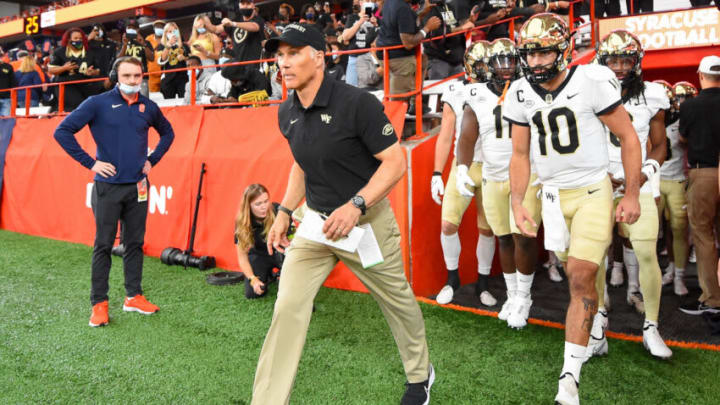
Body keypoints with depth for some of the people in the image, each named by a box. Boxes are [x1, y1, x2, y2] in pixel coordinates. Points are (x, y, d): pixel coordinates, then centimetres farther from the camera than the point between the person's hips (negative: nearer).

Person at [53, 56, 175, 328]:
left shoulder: (148, 107, 6)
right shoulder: (98, 104, -5)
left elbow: (167, 133, 24)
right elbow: (62, 131, -6)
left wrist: (152, 160, 10)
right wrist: (89, 163, -9)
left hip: (138, 186, 4)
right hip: (108, 186, -3)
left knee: (135, 243, 10)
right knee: (103, 245, 2)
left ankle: (134, 296, 21)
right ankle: (99, 303, 10)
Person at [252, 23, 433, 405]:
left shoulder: (356, 102, -19)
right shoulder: (286, 113, 0)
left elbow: (395, 161, -18)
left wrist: (355, 206, -29)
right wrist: (285, 211, 10)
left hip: (367, 220, -4)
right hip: (315, 220, 5)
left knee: (397, 300, 15)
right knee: (288, 308, -5)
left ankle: (420, 374, 42)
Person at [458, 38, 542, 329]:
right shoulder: (478, 99, 4)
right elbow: (467, 138, -4)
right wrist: (461, 168, -20)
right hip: (493, 178, 3)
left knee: (523, 236, -9)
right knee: (504, 238, 10)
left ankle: (523, 297, 11)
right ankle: (512, 295, 27)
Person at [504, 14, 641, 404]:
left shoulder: (592, 81, -14)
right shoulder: (520, 94, -1)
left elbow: (628, 137, -6)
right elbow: (520, 154, 8)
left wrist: (631, 194, -7)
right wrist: (517, 203, 1)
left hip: (593, 191, -4)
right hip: (553, 193, 4)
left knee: (581, 278, -11)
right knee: (576, 276, 9)